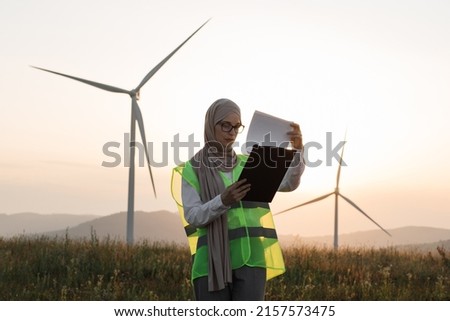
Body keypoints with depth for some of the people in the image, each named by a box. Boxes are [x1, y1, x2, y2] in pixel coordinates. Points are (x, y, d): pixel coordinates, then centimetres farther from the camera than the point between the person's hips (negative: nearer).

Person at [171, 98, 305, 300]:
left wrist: (297, 149, -17)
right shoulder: (192, 170, 4)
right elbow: (193, 216, -8)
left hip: (249, 259, 2)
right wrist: (224, 200, -27)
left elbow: (289, 183, 1)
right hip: (213, 261, -2)